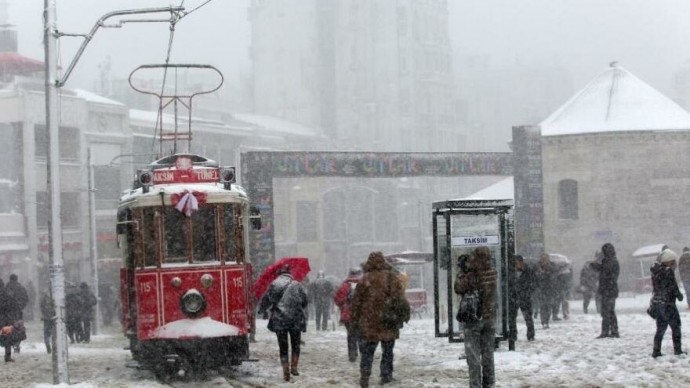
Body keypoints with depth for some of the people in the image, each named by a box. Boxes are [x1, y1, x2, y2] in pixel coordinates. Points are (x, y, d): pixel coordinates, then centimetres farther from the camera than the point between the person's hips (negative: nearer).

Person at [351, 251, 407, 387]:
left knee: (367, 352, 7)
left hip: (369, 324, -1)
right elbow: (401, 298, -1)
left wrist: (355, 319, 7)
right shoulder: (393, 278, -2)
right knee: (387, 351, 13)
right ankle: (386, 376, 14)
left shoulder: (365, 280, -4)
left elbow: (357, 301, -1)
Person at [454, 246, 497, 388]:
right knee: (488, 354, 15)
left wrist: (460, 274, 2)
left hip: (473, 319, -5)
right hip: (490, 318, 5)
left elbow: (458, 289, -7)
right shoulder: (492, 274, -5)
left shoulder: (471, 277, -20)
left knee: (473, 355, 2)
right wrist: (469, 269, 6)